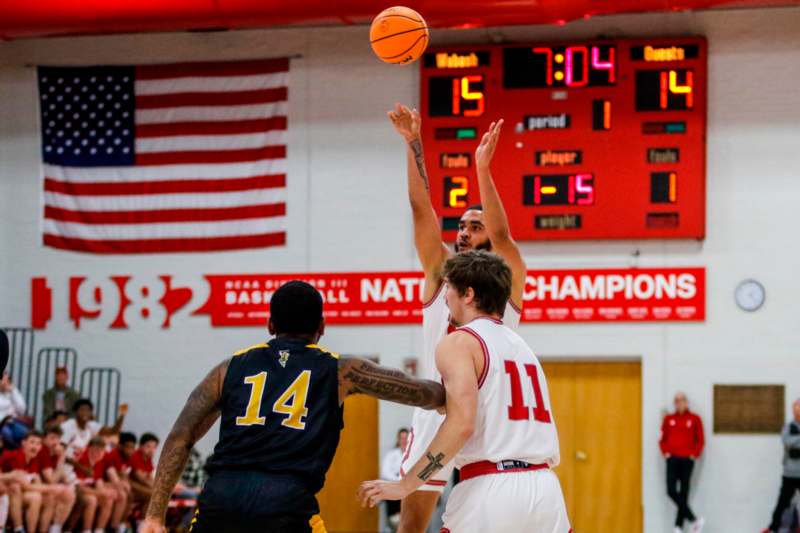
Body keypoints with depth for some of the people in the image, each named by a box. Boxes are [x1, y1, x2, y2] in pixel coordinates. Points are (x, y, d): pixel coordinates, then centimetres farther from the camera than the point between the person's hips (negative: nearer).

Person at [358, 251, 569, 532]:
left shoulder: (460, 342, -2)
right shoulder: (520, 344, 22)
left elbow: (461, 424, -16)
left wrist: (406, 485, -14)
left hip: (491, 489, -7)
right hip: (544, 488, 7)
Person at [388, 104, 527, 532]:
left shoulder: (509, 278, 0)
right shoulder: (441, 269, 7)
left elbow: (501, 233, -20)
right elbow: (420, 206, -4)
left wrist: (482, 169, -32)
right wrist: (412, 143, -17)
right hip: (436, 408, 2)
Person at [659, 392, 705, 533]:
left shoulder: (694, 419, 3)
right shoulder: (668, 419, 9)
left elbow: (700, 440, 6)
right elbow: (663, 439, 14)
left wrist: (695, 454, -6)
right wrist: (666, 452, -1)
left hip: (687, 459, -2)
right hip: (672, 459, 2)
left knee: (684, 493, 1)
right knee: (671, 491, -12)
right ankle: (694, 520, -7)